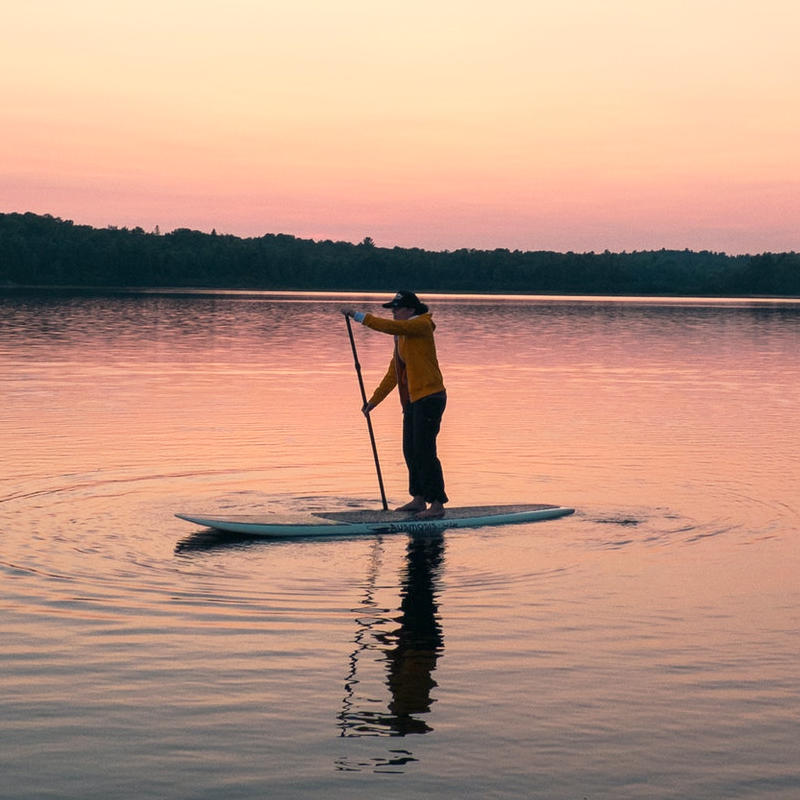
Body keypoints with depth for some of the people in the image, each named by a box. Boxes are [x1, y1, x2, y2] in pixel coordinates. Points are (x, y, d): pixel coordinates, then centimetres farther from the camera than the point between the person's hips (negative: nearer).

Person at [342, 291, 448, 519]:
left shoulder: (421, 325, -10)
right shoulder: (402, 335, 18)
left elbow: (389, 327, -26)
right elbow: (393, 373, 22)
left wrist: (359, 316, -22)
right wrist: (374, 399, 21)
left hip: (429, 397, -10)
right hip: (413, 400, 10)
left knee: (425, 451, -11)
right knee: (410, 451, 13)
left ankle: (437, 505, -8)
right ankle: (418, 499, 23)